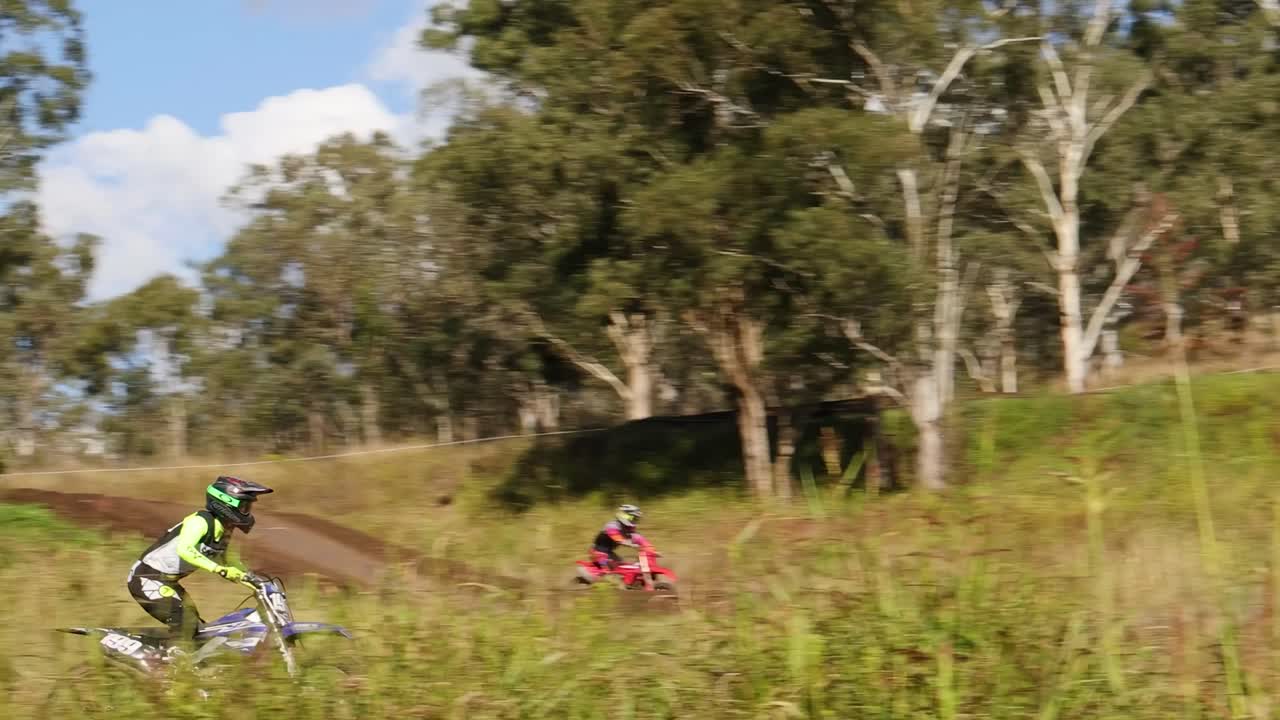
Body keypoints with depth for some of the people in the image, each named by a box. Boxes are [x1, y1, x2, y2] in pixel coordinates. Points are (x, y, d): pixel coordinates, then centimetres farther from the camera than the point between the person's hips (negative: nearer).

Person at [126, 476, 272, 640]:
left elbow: (222, 565, 23)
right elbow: (184, 550, -41)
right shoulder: (200, 521, -22)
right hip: (148, 578, -10)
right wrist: (219, 569, -46)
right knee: (184, 621, -24)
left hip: (167, 581, 10)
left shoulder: (224, 532, 7)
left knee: (197, 629, 12)